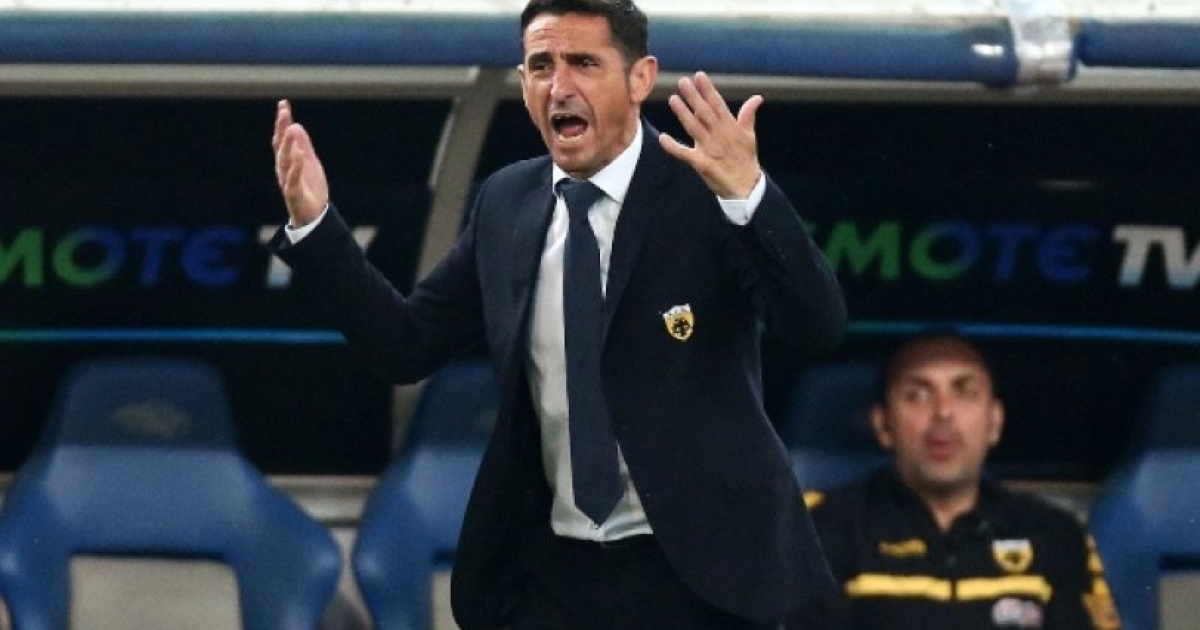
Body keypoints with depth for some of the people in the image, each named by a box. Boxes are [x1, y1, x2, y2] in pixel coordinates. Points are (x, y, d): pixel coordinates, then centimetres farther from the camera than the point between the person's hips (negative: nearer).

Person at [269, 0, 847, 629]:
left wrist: (747, 194, -37)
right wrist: (312, 223, -4)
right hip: (550, 573, 4)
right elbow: (406, 344, 9)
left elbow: (819, 328, -21)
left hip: (696, 571, -4)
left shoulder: (703, 187, -10)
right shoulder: (507, 202, 5)